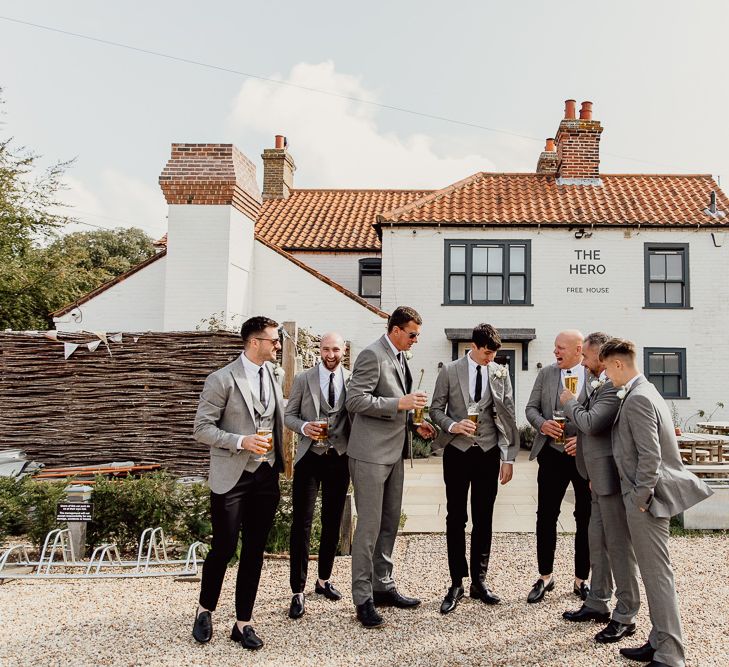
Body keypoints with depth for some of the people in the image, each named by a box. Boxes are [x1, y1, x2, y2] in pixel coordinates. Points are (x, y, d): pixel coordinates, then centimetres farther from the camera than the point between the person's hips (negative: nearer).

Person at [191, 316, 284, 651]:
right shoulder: (222, 379, -9)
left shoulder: (273, 376, 10)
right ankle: (205, 610, 27)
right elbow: (202, 428, -9)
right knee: (224, 547, 0)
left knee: (255, 550, 9)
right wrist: (241, 442, -19)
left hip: (266, 475, 5)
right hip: (232, 476, -5)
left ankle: (243, 623, 21)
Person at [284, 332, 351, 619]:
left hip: (340, 458, 2)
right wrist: (304, 427, -17)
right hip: (310, 457, -2)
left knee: (332, 522, 14)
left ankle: (324, 580, 32)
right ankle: (298, 591, 6)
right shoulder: (303, 379, 0)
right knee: (302, 523, -3)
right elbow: (288, 415, 3)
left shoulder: (352, 380, 1)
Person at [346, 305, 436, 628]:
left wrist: (414, 424, 11)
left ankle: (383, 586, 28)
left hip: (393, 452, 9)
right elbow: (355, 401, -21)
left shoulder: (400, 358, 15)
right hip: (370, 455, -9)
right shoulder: (372, 355, -14)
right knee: (369, 526, -2)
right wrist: (400, 403, -22)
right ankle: (363, 598, 8)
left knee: (389, 523, 15)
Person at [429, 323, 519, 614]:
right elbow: (436, 409, 2)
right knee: (456, 518, 4)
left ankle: (478, 581, 20)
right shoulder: (449, 371, -2)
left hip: (488, 452, 2)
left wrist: (508, 457, 1)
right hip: (457, 451, -1)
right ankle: (456, 584, 14)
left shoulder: (500, 373, 2)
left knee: (484, 519, 8)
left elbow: (508, 416, 3)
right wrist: (452, 425, -18)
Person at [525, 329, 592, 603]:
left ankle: (581, 580, 24)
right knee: (546, 516, 6)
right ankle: (545, 577, 22)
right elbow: (531, 407, 7)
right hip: (553, 454, 2)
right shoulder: (546, 374, 5)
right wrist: (542, 424, -13)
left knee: (586, 518, 9)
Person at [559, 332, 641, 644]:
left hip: (611, 477, -10)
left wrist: (570, 402, -11)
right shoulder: (601, 384, 12)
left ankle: (625, 616, 13)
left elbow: (592, 422, -27)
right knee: (597, 542, 18)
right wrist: (584, 444, 14)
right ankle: (597, 603, 32)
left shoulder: (615, 386, -20)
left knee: (619, 545, 1)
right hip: (599, 478, 10)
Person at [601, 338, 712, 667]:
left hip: (646, 496, -10)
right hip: (649, 493, 10)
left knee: (657, 574, -3)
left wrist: (640, 499, -16)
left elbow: (650, 456, -23)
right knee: (654, 573, 16)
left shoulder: (637, 399, -19)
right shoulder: (645, 392, 13)